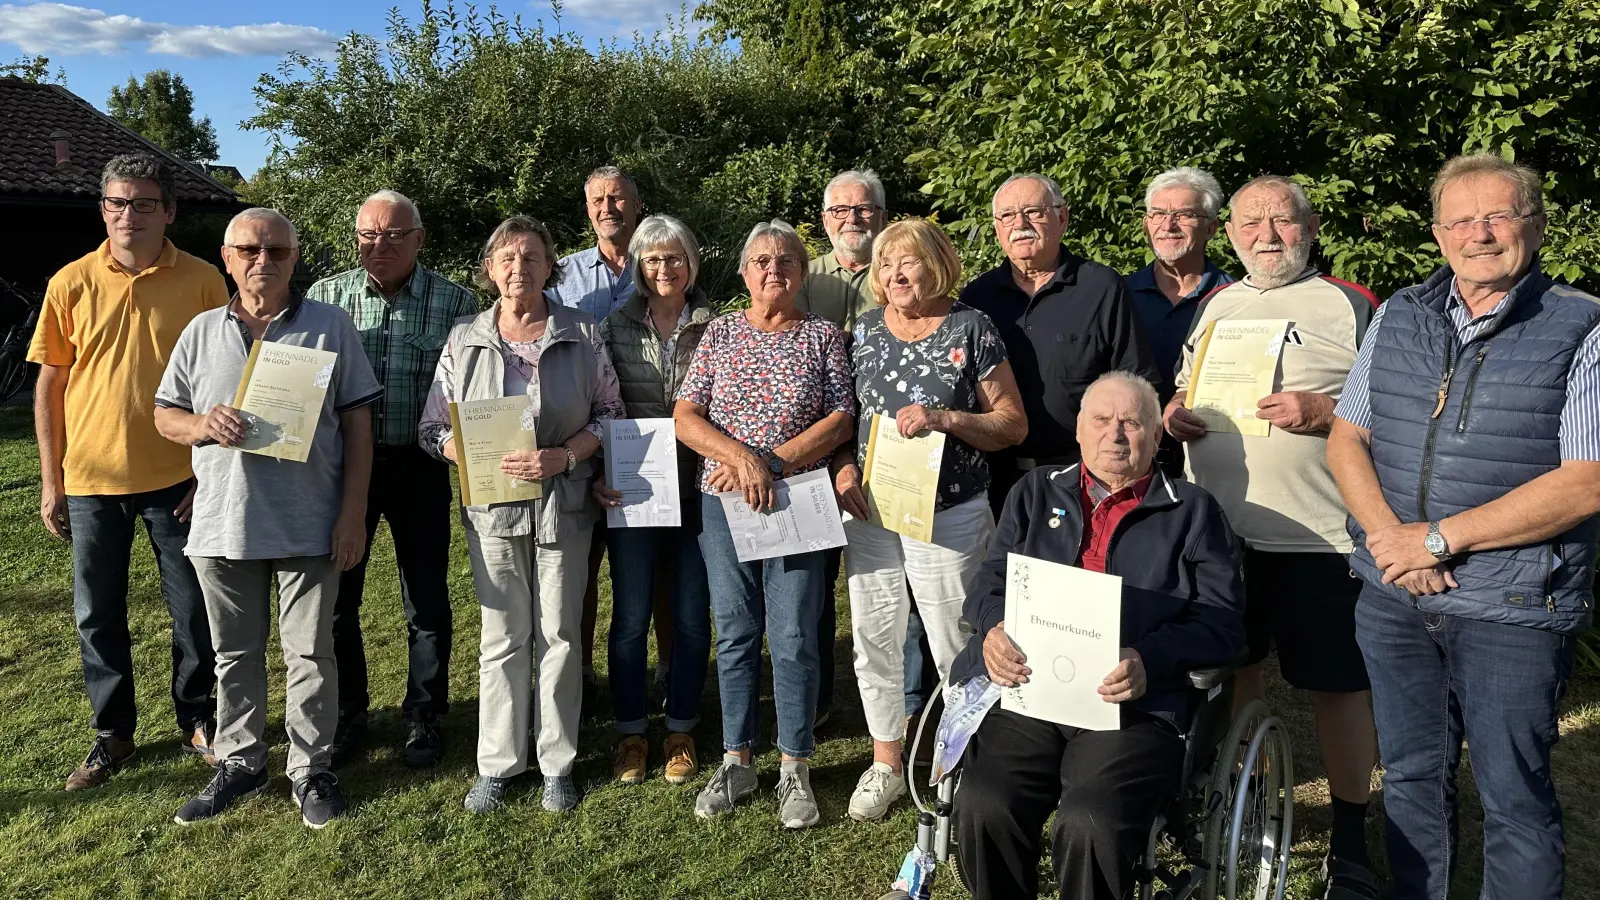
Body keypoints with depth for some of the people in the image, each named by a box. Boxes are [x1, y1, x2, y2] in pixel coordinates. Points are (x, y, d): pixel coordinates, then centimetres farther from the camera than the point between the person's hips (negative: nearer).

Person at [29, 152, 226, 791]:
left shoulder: (203, 282, -4)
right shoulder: (72, 283, 1)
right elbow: (50, 385, 5)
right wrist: (51, 482, 2)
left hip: (177, 476, -1)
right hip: (91, 477, 2)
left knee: (194, 610, 7)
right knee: (98, 615, 11)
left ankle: (197, 721, 26)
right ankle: (113, 733, 27)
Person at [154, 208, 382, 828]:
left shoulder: (330, 326, 1)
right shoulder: (203, 331, 9)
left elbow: (357, 422, 0)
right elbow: (164, 415, 13)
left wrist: (353, 513, -6)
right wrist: (202, 425, -12)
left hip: (307, 524, -3)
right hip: (223, 522, 3)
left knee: (310, 653, 5)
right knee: (235, 654, 14)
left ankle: (311, 769, 18)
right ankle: (240, 762, 30)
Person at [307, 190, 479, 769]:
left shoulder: (454, 302, -2)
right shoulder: (325, 296, 3)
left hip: (418, 466, -2)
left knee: (427, 599, 6)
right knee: (337, 594, 9)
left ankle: (423, 718, 23)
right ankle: (346, 715, 27)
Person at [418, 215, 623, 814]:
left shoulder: (582, 333, 3)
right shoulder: (464, 339, 5)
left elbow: (609, 412, 3)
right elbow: (434, 428, 4)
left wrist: (563, 456, -14)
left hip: (564, 503, -1)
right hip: (492, 506, 1)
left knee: (559, 635, 6)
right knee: (501, 638, 7)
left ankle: (557, 764, 19)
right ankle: (497, 765, 20)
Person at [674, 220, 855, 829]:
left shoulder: (823, 336, 3)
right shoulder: (720, 332, 7)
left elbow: (840, 419, -5)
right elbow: (684, 417, -1)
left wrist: (770, 462, -15)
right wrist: (740, 455, -17)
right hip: (723, 504, 2)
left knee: (794, 639, 1)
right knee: (735, 636, 10)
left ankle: (794, 770, 17)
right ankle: (736, 762, 24)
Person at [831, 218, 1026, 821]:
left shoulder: (971, 329, -2)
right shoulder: (863, 331, 8)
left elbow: (1013, 424, -3)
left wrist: (945, 419, -18)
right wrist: (843, 468, -4)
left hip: (949, 515, -4)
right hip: (869, 511, 4)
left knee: (955, 644, 3)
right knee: (874, 640, 11)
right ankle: (885, 764, 28)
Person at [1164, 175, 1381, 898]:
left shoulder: (1350, 306, -2)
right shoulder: (1214, 305, 13)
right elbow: (1186, 392, 24)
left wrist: (1323, 411, -20)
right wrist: (1174, 415, 1)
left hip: (1318, 536, -5)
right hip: (1219, 529, 5)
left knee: (1336, 684, 3)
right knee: (1232, 664, 17)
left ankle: (1350, 840, 21)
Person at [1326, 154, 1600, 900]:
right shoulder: (1399, 316, 8)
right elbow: (1347, 438, 5)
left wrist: (1439, 538, -17)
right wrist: (1392, 535, -11)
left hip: (1513, 611, -4)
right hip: (1393, 599, 4)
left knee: (1513, 796, 8)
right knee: (1411, 777, 17)